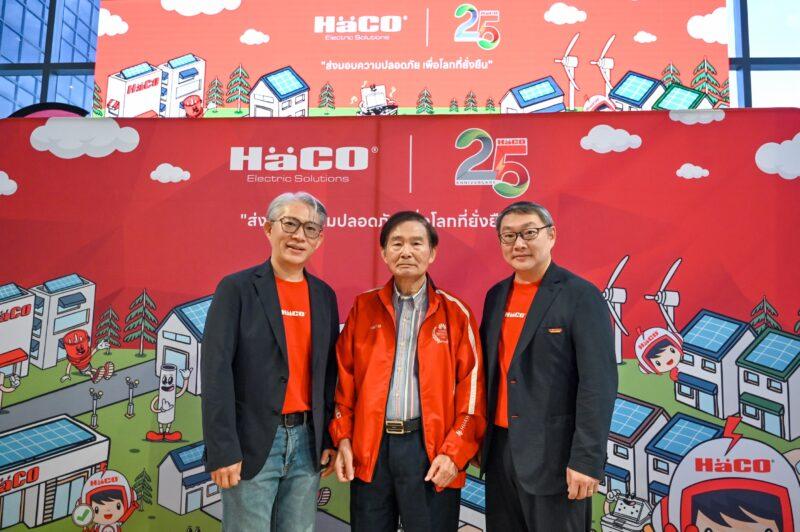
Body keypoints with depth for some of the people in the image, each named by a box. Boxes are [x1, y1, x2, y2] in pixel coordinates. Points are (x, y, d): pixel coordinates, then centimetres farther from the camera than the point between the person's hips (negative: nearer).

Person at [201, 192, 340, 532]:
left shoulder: (325, 296, 8)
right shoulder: (237, 288, -7)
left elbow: (329, 371, 10)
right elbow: (216, 371, -11)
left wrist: (329, 439, 6)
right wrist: (223, 449, -14)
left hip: (308, 440, 5)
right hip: (252, 441, -4)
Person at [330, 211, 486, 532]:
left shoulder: (455, 312, 0)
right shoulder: (363, 307, 6)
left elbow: (471, 389, -3)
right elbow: (344, 379, 7)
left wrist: (455, 452, -9)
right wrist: (343, 439, 0)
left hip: (430, 447, -2)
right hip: (369, 446, 2)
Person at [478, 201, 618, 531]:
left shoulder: (581, 296, -11)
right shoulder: (496, 295, 9)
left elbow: (598, 383, -15)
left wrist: (587, 460, -18)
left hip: (552, 453, -6)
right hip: (499, 448, 6)